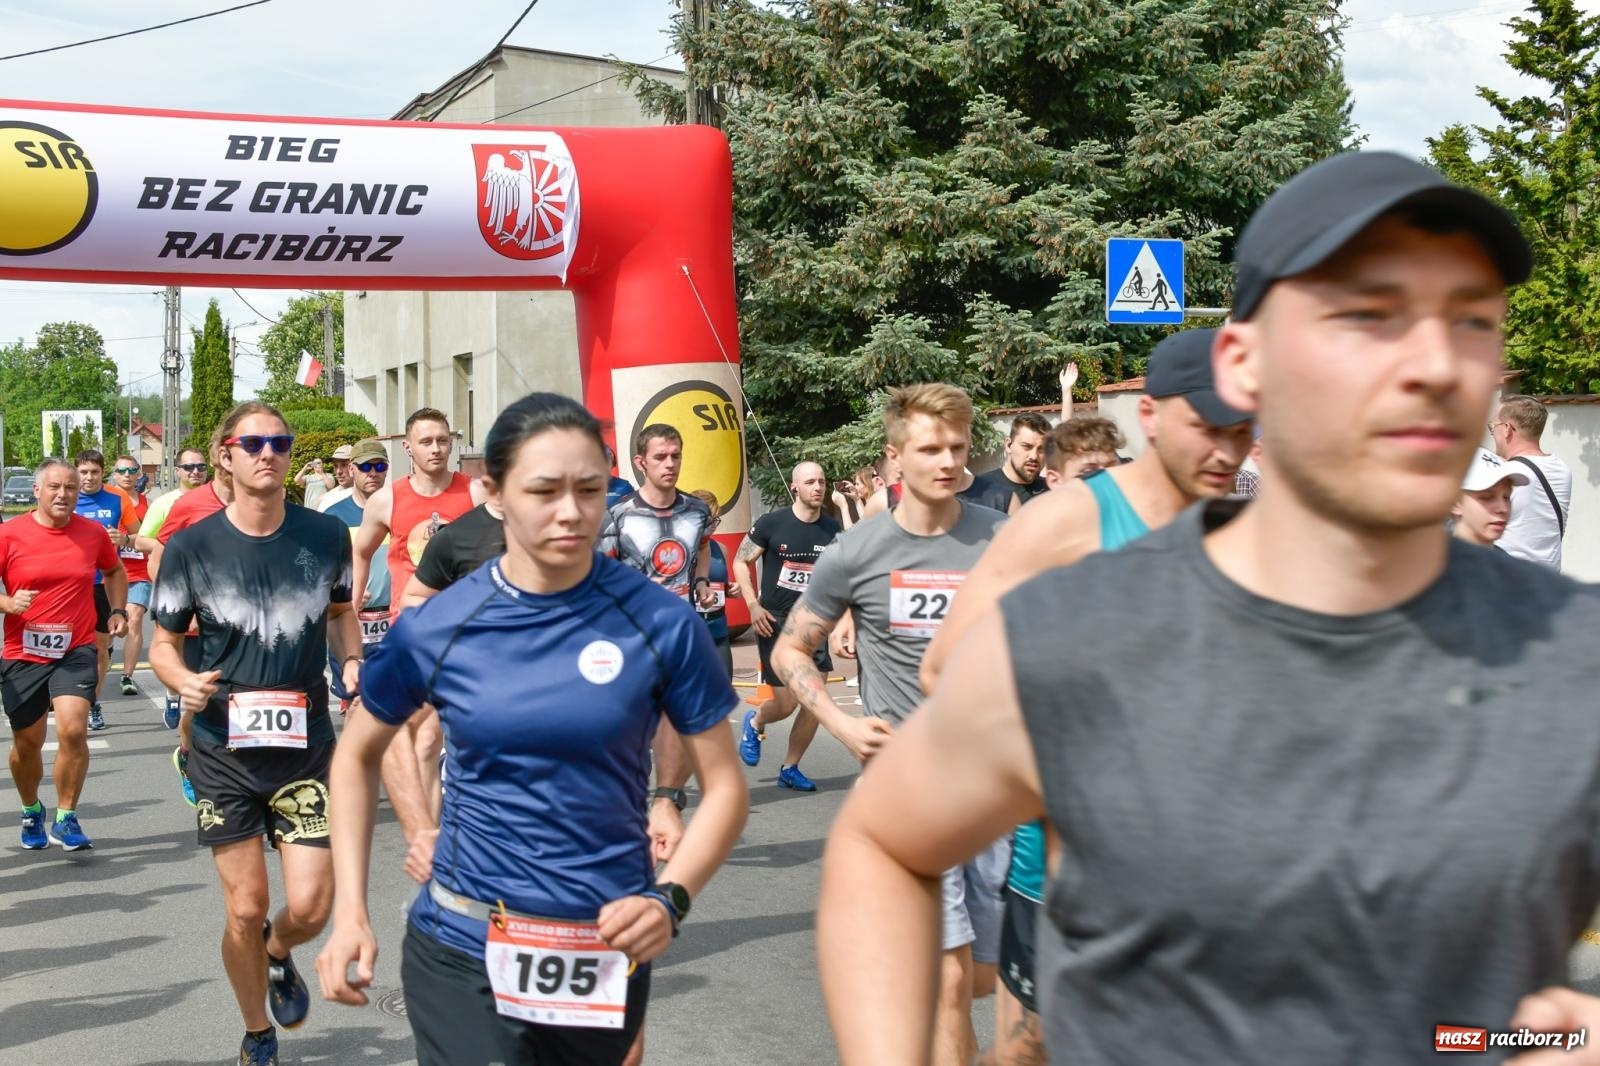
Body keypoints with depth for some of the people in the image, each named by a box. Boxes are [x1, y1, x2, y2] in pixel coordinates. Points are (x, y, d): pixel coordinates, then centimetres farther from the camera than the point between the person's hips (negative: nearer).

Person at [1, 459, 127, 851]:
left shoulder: (93, 532, 0)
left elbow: (114, 571, 20)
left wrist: (117, 610, 7)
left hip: (76, 651, 0)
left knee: (72, 730, -19)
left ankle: (66, 819, -1)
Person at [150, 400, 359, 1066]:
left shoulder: (325, 536, -2)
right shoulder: (191, 547, -6)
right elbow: (163, 643, 3)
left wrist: (351, 661, -3)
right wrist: (183, 681, -18)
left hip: (307, 745, 1)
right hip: (224, 753, -1)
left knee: (309, 907, -5)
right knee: (245, 910, 4)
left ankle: (277, 954, 33)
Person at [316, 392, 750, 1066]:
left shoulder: (661, 624, -10)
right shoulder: (435, 629, -6)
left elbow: (724, 786, -2)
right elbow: (357, 755, 10)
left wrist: (670, 899, -18)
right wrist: (350, 911, 2)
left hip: (607, 957, 1)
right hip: (462, 952, 0)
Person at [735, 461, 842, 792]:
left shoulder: (832, 528, 1)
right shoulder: (771, 523, -8)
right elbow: (742, 561, 1)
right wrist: (753, 605, -8)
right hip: (775, 622, -3)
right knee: (786, 703, -4)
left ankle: (790, 769, 15)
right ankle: (754, 724, 32)